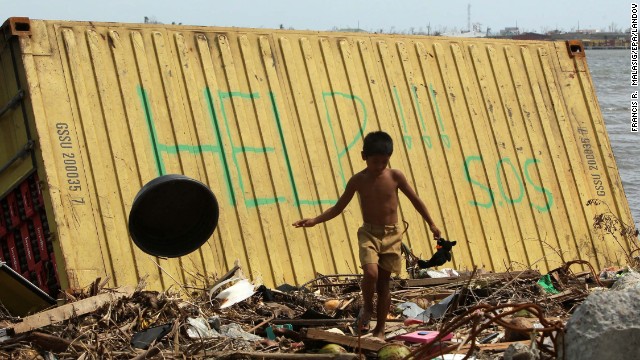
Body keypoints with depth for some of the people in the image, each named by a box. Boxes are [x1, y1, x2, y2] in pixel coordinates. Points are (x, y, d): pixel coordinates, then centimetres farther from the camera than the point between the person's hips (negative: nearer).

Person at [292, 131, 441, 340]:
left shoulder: (395, 176, -3)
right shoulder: (358, 180, -3)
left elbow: (415, 200, 8)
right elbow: (338, 207, 3)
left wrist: (431, 224, 10)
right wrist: (314, 221, -7)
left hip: (391, 235, 1)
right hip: (369, 233, -1)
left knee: (384, 281, 3)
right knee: (371, 273, -23)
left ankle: (379, 329, 15)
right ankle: (367, 308, 7)